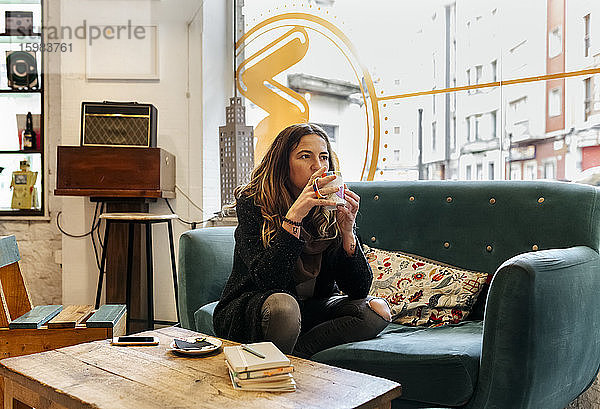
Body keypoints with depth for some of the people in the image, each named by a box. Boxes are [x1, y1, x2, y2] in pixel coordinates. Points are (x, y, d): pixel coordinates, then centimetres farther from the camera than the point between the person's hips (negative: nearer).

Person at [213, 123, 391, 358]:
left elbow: (359, 290, -9)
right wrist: (295, 215, -33)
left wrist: (347, 231, -23)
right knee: (283, 304, -36)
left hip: (312, 308, 4)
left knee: (377, 309, -17)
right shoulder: (251, 203, -14)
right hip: (247, 310, -4)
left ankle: (294, 356, -16)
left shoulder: (331, 209, -6)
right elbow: (266, 279, -27)